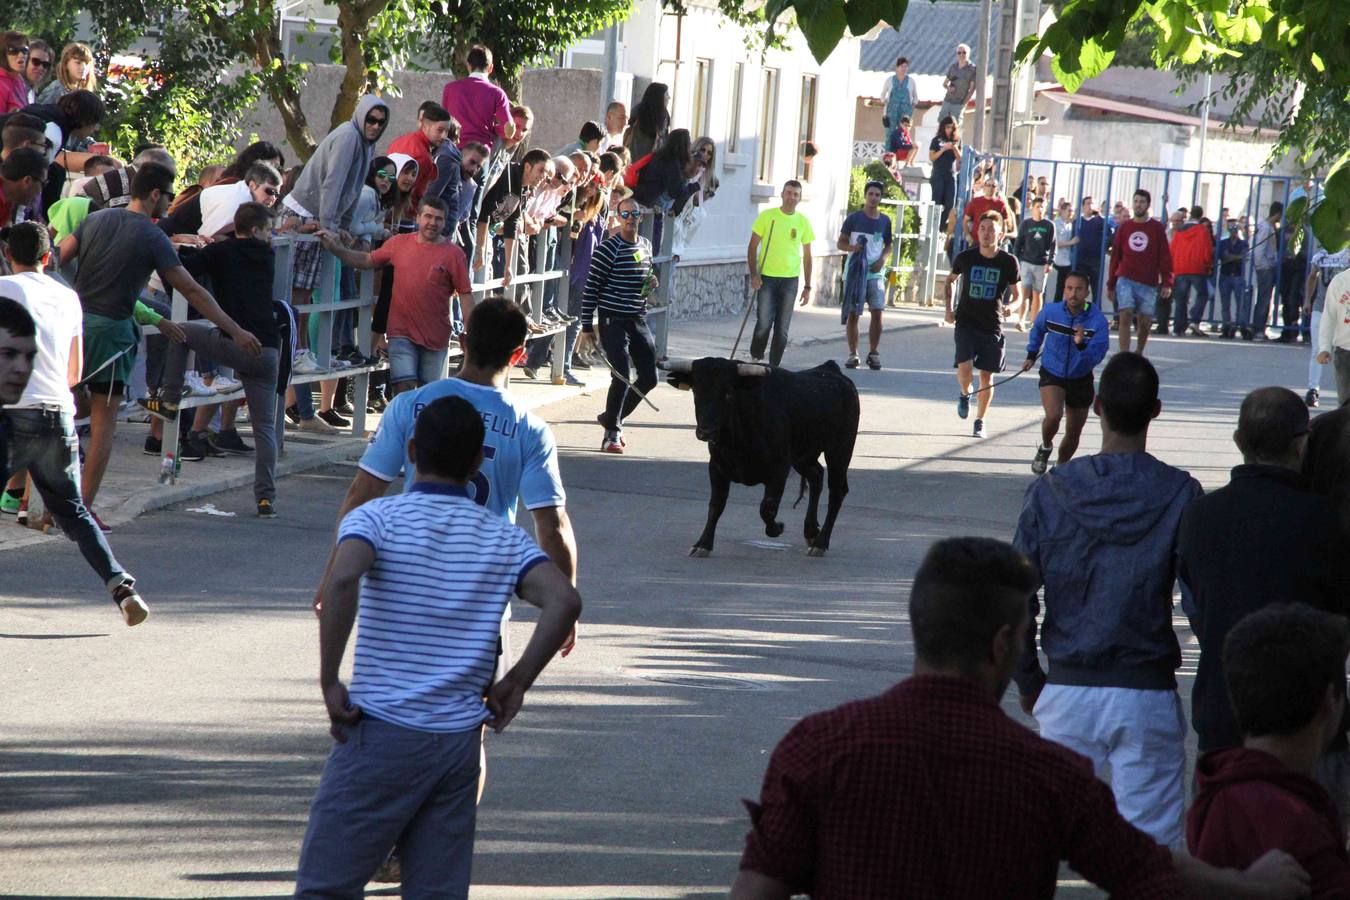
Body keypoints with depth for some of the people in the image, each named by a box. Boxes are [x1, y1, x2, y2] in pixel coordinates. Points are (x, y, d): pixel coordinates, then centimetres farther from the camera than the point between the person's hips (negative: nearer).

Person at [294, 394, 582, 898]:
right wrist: (516, 683, 2)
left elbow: (343, 578, -24)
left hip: (382, 734, -4)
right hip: (459, 739, 4)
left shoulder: (377, 518, -3)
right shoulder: (504, 539, 8)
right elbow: (563, 601, -7)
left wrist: (329, 680, -16)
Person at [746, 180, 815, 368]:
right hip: (766, 277, -2)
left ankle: (774, 366, 11)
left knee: (782, 329, 2)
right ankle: (755, 358, 11)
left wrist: (807, 287, 7)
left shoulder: (803, 222, 5)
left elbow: (807, 256, 11)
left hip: (790, 280, 2)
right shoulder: (767, 216, -1)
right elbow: (753, 247, 1)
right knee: (764, 323, -9)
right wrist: (754, 275, -10)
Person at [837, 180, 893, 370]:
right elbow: (840, 242, 4)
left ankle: (873, 353, 2)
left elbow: (888, 245, 17)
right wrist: (851, 248, -17)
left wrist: (883, 259, -3)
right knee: (852, 314, 1)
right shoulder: (854, 218, -1)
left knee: (877, 312, -8)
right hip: (855, 271, -2)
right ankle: (853, 354, 9)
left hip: (875, 273, 2)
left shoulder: (885, 221, 7)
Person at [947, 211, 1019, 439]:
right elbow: (950, 280, 16)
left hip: (992, 326, 0)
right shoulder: (965, 257, -4)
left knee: (987, 375, 3)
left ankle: (980, 421, 21)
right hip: (966, 323, 0)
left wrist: (1010, 308, -17)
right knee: (965, 367, -18)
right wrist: (949, 308, 8)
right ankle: (965, 395, 17)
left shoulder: (1008, 262, -6)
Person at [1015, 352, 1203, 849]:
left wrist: (1028, 684, 12)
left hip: (1066, 691, 2)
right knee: (1150, 843, 1)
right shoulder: (1180, 496, -6)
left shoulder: (1049, 492, -1)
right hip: (1148, 694, -1)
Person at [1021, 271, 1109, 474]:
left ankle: (1061, 467, 36)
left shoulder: (1098, 321, -19)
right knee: (1053, 415, -27)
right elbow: (1037, 329, 12)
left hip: (1081, 379, 1)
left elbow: (1096, 357, -24)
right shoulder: (1050, 312, -13)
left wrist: (1081, 345, -42)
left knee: (1074, 433, 10)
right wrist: (1031, 354, 22)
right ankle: (1045, 448, 5)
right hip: (1052, 374, -1)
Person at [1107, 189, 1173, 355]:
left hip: (1148, 284, 0)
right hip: (1125, 280, 0)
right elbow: (1115, 256, 13)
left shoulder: (1157, 228, 3)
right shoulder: (1124, 228, 9)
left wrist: (1167, 283, -7)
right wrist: (1110, 285, 13)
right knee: (1126, 316, -15)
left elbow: (1165, 257, 1)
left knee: (1145, 322, 2)